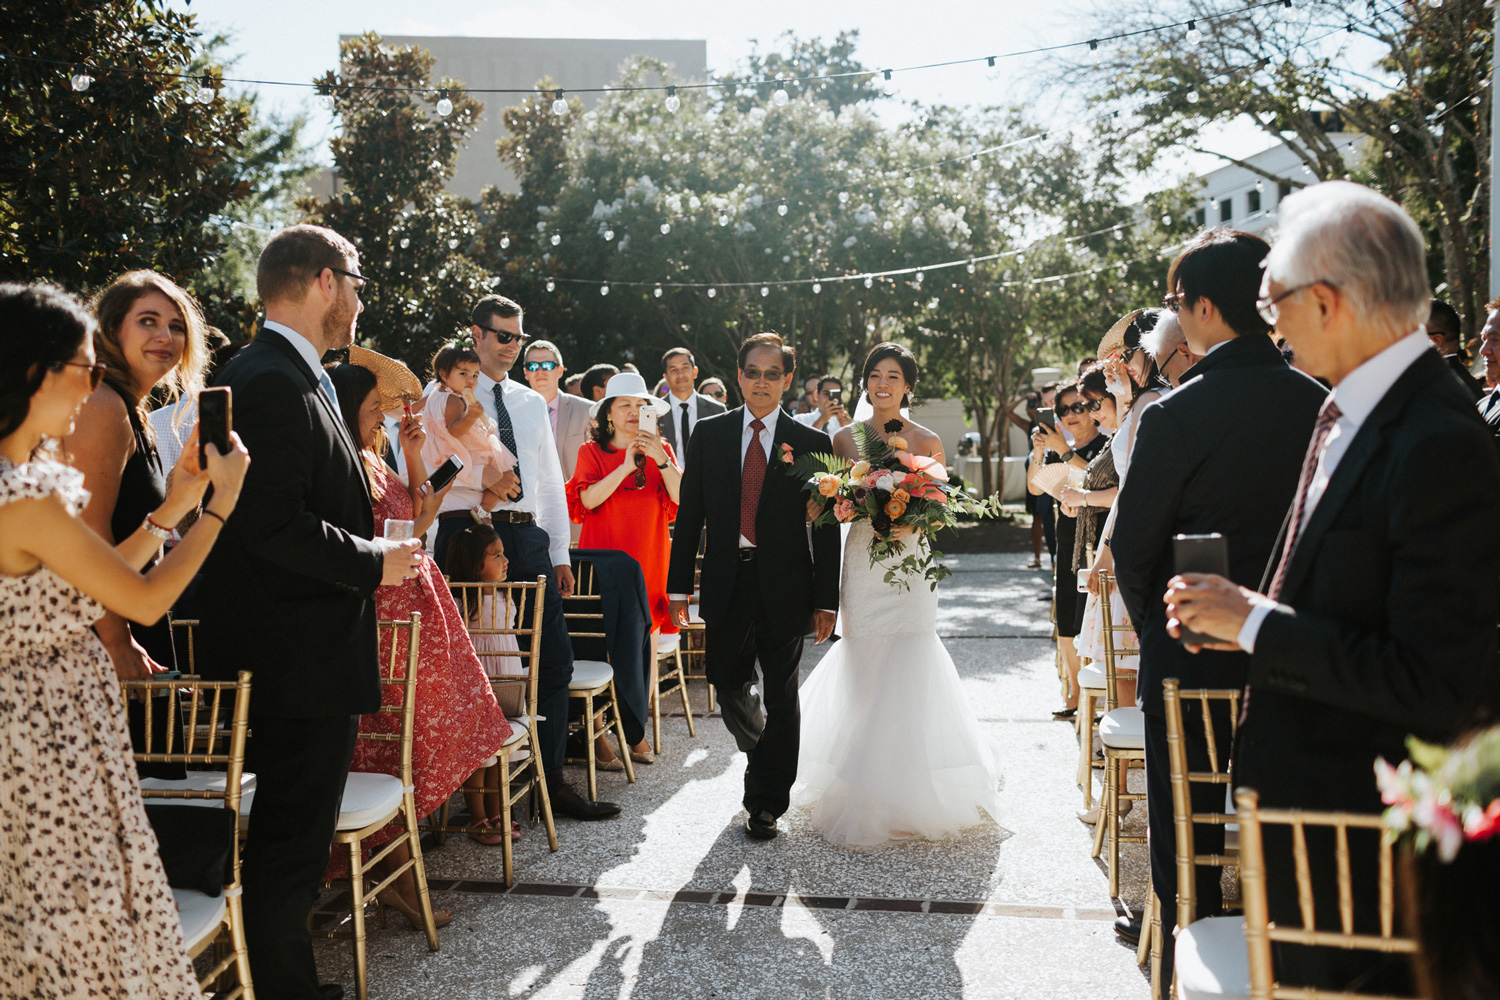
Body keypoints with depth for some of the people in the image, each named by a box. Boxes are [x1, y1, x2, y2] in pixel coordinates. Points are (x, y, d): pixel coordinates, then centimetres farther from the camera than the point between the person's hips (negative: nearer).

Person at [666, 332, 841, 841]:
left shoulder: (811, 443, -1)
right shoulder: (709, 434, 4)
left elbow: (826, 528, -1)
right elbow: (689, 513, 5)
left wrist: (826, 600, -6)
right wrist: (679, 586, 0)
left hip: (784, 586, -2)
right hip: (726, 582, 2)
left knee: (781, 698, 6)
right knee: (728, 684, 12)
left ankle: (767, 803, 20)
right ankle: (763, 754, 43)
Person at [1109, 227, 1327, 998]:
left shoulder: (1173, 416, -18)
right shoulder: (1322, 406, -4)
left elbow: (1131, 548, -12)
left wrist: (1153, 631, 6)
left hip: (1192, 669, -5)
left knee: (1188, 849, 11)